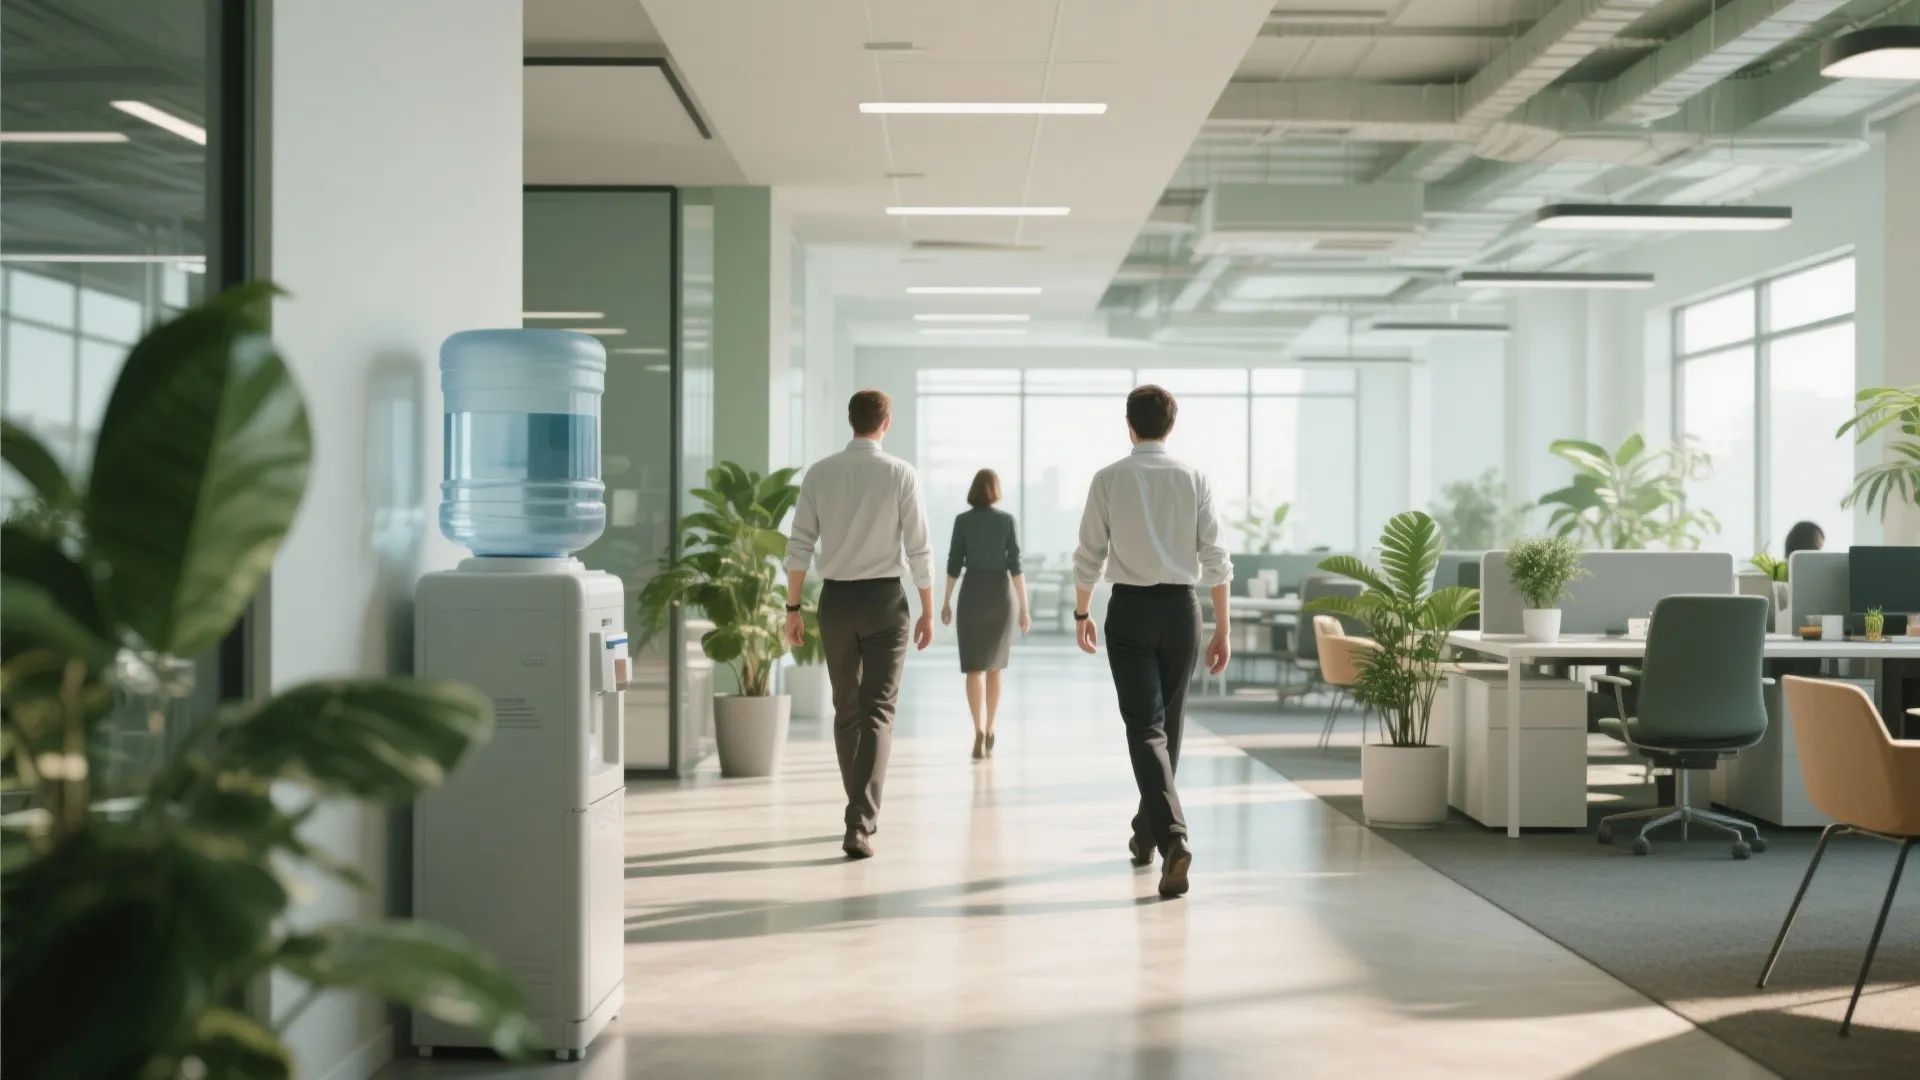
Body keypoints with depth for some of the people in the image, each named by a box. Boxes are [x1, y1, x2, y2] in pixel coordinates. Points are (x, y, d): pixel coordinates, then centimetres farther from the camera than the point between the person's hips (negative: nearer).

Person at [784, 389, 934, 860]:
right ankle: (860, 824, -15)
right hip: (884, 597, -2)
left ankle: (862, 813, 27)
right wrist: (927, 611, 3)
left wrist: (793, 608, 5)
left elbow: (799, 545, -2)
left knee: (846, 710, 16)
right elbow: (919, 549, -6)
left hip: (835, 599, 3)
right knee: (877, 711, -2)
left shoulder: (819, 473, 0)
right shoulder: (901, 473, -6)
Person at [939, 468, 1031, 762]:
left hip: (972, 595, -1)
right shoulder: (1006, 519, -3)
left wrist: (946, 602, 10)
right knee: (994, 666, 16)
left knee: (974, 667, -1)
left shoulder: (963, 520, -2)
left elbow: (954, 564, -2)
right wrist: (1024, 607, -5)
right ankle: (989, 732, 20)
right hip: (1000, 595, 1)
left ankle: (979, 731, -20)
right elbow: (1015, 564, -7)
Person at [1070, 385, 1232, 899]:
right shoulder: (1195, 478, -1)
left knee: (1145, 727, -5)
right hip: (1180, 608, 2)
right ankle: (1147, 833, 30)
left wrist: (1081, 612, 14)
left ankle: (1172, 836, -24)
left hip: (1130, 609, -2)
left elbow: (1089, 555, -1)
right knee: (1167, 724, 17)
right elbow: (1215, 558, -3)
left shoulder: (1108, 479, -4)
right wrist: (1223, 627, 3)